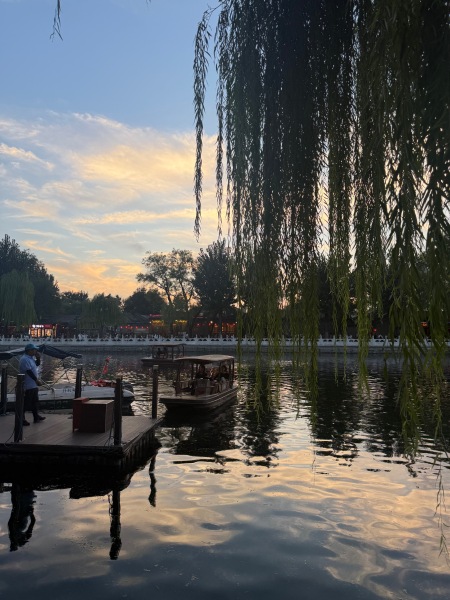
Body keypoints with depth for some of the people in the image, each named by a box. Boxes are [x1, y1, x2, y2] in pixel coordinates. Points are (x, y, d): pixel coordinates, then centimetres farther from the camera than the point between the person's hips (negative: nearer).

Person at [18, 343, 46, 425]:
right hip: (28, 386, -10)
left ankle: (36, 417, 29)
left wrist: (37, 358, 3)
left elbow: (36, 364, 22)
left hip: (33, 384, 10)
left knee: (35, 402, 18)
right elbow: (29, 371, -25)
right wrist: (37, 380, -20)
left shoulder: (31, 357, 9)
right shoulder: (25, 359, -21)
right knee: (26, 403, -2)